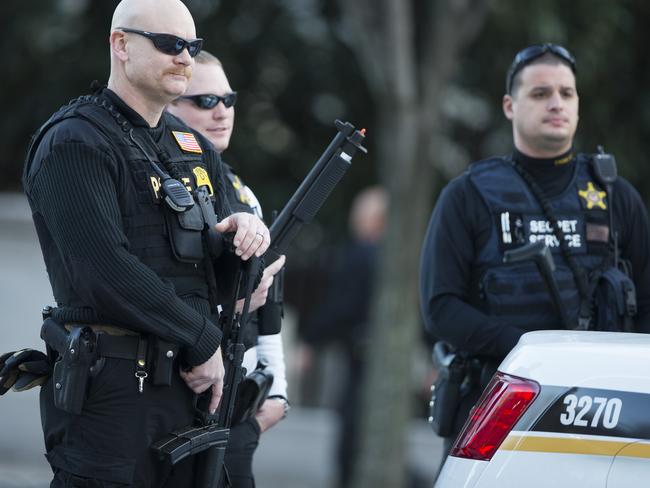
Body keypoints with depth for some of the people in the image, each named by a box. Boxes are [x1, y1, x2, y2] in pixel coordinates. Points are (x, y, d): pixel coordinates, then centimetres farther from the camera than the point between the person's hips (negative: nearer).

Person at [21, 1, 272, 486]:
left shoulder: (196, 150, 18)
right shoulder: (74, 144, -8)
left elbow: (227, 276, 20)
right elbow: (105, 270, -18)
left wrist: (246, 232, -4)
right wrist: (203, 341, -13)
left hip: (194, 387, 7)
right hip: (112, 393, -7)